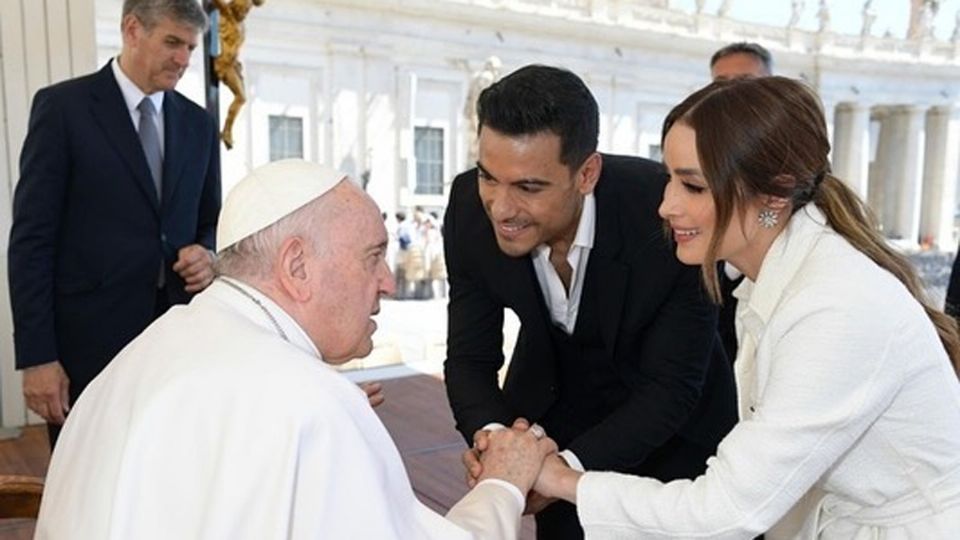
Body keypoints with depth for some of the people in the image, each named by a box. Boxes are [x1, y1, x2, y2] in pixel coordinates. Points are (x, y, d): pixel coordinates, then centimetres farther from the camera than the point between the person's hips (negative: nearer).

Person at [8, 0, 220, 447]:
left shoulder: (198, 123, 11)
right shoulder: (63, 106, -3)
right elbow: (31, 239, -6)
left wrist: (208, 254, -6)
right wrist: (36, 356, -11)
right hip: (90, 340, -4)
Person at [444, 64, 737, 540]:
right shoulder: (470, 208, -23)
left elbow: (671, 387, -26)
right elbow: (469, 356, -14)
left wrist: (567, 466, -38)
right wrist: (490, 435, -34)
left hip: (670, 425, -2)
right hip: (553, 407, 3)